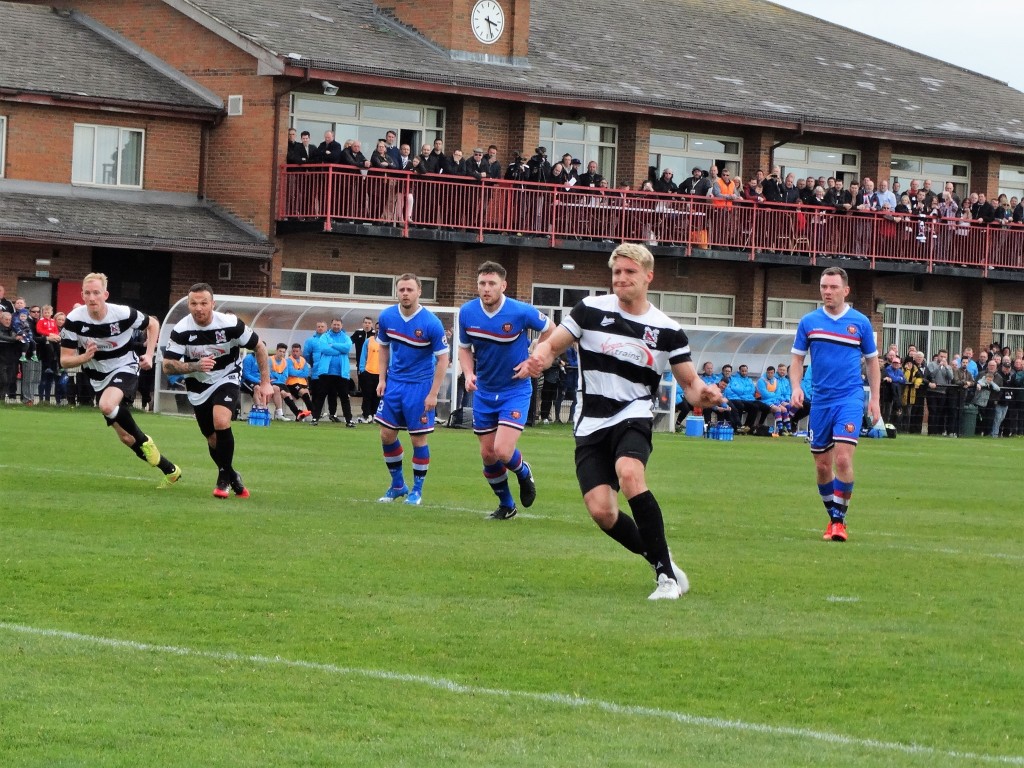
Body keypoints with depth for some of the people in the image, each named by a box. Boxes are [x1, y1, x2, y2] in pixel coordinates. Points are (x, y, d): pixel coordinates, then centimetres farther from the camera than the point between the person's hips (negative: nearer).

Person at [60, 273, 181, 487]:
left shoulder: (123, 314, -21)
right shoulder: (74, 320, -17)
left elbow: (153, 324, 0)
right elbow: (65, 360, -12)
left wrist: (149, 355, -10)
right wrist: (84, 357, -33)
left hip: (125, 369, -4)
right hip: (99, 378, 4)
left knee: (107, 406, -36)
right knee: (126, 437, 6)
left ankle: (144, 441, -12)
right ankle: (170, 471, 22)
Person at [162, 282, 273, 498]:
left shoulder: (230, 324, -21)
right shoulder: (181, 330, -19)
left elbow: (259, 347, -7)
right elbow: (167, 366, -17)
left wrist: (265, 382, -8)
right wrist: (195, 366, -34)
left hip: (226, 381, -2)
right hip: (198, 388, 2)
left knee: (221, 422, -29)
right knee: (213, 440, 8)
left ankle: (224, 477, -12)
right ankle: (233, 478, 34)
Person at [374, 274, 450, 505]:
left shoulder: (431, 323, -16)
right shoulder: (387, 317, -3)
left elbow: (443, 359, -12)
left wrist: (433, 394, -15)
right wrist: (382, 379, 5)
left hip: (420, 385, -5)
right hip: (394, 382, 5)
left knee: (419, 439, -1)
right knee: (387, 434, 4)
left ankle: (417, 490, 13)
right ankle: (397, 485, 21)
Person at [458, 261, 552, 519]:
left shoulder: (521, 312, -18)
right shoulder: (467, 313, -7)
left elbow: (549, 330, 0)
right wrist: (468, 373, -10)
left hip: (515, 391, -4)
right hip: (484, 392, 4)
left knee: (503, 451, -17)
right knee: (487, 454, 7)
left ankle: (524, 473, 19)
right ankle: (506, 505, 29)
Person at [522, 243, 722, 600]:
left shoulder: (667, 330, 1)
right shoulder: (591, 310, 1)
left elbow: (689, 382, 7)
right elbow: (552, 345, 6)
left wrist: (703, 394, -17)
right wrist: (539, 359, -18)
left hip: (633, 416, -2)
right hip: (592, 424, 2)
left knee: (629, 475, -34)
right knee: (600, 510, -14)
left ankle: (666, 573, -26)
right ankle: (663, 563, 9)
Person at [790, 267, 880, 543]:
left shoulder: (860, 322, 1)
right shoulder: (809, 321, 5)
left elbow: (872, 362, 9)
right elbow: (797, 358, 11)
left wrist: (875, 399, 4)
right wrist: (796, 387, -6)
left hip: (849, 398, -3)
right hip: (820, 400, 3)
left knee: (843, 459, -17)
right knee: (822, 466, 6)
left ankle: (839, 520, -7)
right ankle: (833, 517, 22)